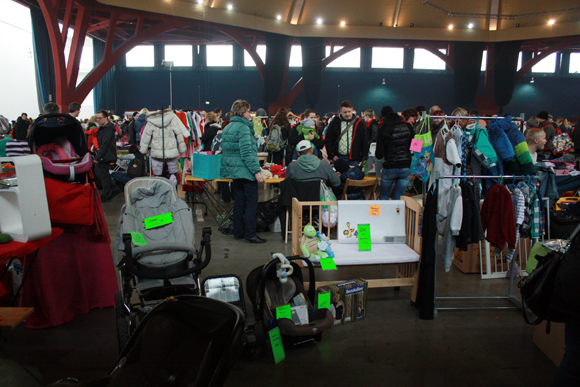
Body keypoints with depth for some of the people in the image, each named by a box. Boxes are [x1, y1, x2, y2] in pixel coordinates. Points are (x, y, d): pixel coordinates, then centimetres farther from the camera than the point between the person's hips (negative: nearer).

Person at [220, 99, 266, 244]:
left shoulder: (227, 128, 13)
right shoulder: (243, 128, -14)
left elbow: (225, 150, 20)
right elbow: (247, 152, -21)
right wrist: (257, 171, -21)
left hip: (232, 171, 9)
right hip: (245, 171, -9)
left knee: (239, 202, 15)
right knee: (252, 202, -2)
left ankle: (238, 232, 21)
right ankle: (250, 234, 0)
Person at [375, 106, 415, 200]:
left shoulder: (382, 130, -7)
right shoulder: (408, 127, 0)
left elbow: (379, 155, -9)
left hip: (389, 168, -2)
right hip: (406, 167, 2)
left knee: (383, 197, 14)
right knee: (399, 198, 10)